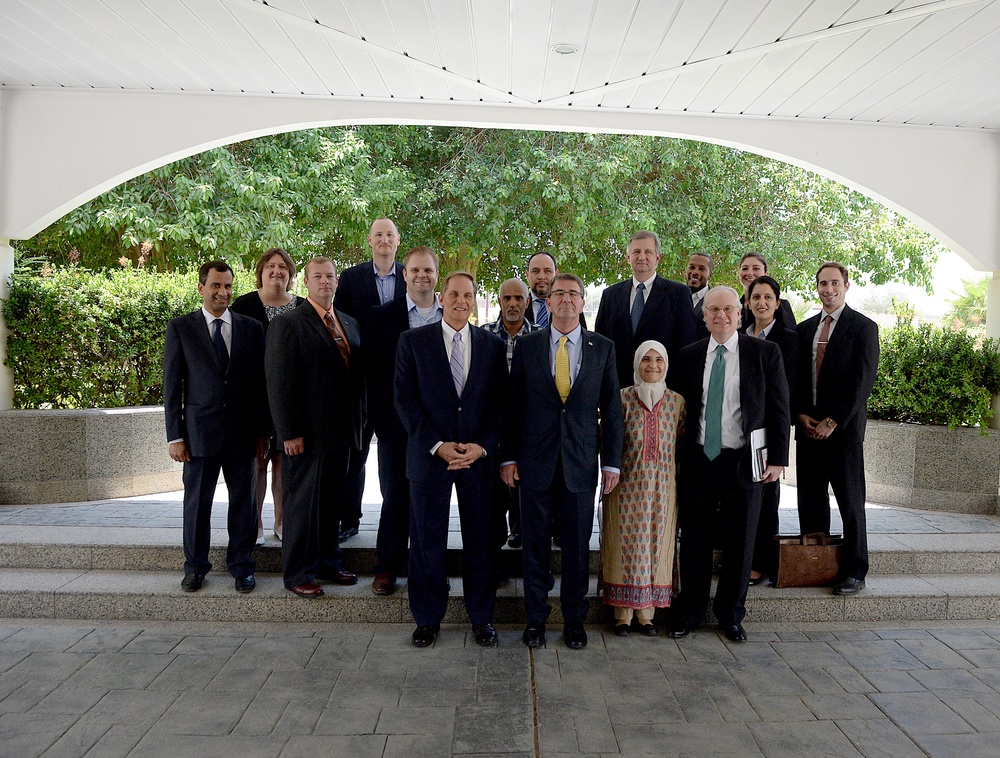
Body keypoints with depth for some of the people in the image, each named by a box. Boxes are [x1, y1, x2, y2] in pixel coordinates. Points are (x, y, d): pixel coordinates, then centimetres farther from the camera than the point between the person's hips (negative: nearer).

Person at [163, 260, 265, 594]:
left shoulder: (251, 328, 7)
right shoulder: (180, 328, 3)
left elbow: (260, 382, 8)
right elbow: (172, 385, 1)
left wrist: (261, 430, 5)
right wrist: (175, 435, -4)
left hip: (243, 431, 2)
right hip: (200, 429, -1)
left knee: (243, 501, 7)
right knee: (197, 501, 7)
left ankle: (241, 566, 20)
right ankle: (195, 567, 23)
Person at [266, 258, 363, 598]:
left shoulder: (350, 324, 14)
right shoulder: (287, 324, -7)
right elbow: (279, 383, -12)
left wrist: (358, 421, 11)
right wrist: (290, 433, -17)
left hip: (341, 432, 6)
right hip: (307, 435, -6)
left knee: (332, 502, 15)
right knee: (303, 503, 3)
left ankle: (327, 562, 29)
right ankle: (298, 573, 16)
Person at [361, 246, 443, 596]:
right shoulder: (382, 316, 2)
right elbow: (372, 370, -1)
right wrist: (381, 418, -8)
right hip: (397, 423, -2)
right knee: (396, 497, 5)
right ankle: (387, 568, 19)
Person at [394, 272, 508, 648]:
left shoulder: (492, 345, 8)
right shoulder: (413, 341, 3)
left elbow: (500, 402, 5)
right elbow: (404, 398, -2)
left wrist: (482, 446, -8)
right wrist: (436, 444, -11)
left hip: (479, 457, 1)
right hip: (428, 456, -1)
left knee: (481, 541, 7)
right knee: (426, 541, 6)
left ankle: (481, 617, 22)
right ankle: (427, 618, 21)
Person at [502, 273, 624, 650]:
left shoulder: (603, 348, 5)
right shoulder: (526, 346, 4)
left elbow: (611, 408, 5)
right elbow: (512, 404, 4)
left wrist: (612, 462, 1)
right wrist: (508, 457, 0)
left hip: (581, 463, 1)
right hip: (535, 460, 0)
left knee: (578, 545, 7)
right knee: (535, 543, 7)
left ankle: (574, 619, 23)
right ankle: (535, 618, 22)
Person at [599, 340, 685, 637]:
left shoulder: (677, 401, 5)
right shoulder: (623, 397, -1)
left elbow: (682, 445, 7)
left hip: (662, 487, 2)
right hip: (627, 485, -2)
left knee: (656, 543, 7)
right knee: (626, 543, 2)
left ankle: (647, 612, 18)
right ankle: (623, 612, 12)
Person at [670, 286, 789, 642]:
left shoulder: (765, 352, -1)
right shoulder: (689, 356, 6)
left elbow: (779, 409, 0)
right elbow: (680, 409, 9)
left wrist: (777, 458, -6)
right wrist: (676, 457, 5)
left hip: (743, 461, -1)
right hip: (698, 459, 2)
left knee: (739, 542, 9)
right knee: (694, 539, 8)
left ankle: (731, 616, 25)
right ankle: (690, 612, 23)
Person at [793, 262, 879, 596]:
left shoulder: (863, 327, -2)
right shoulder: (805, 328, 14)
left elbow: (863, 380, -9)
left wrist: (832, 421, -13)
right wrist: (801, 414, -1)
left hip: (844, 427, -5)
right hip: (808, 426, 5)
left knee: (850, 501, 1)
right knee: (810, 500, 7)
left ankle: (854, 572, 10)